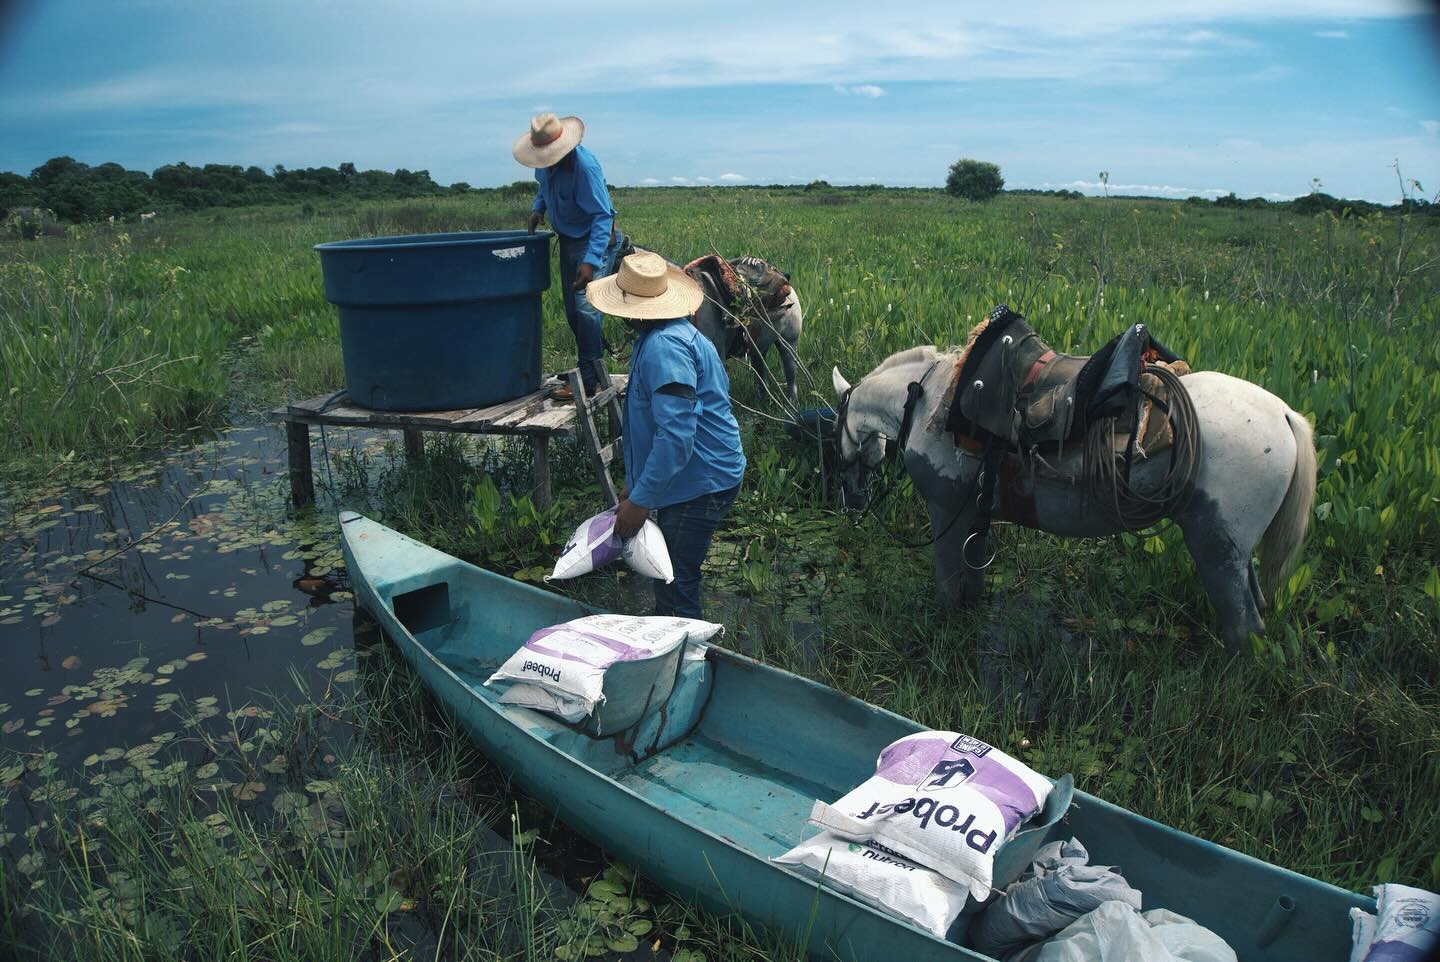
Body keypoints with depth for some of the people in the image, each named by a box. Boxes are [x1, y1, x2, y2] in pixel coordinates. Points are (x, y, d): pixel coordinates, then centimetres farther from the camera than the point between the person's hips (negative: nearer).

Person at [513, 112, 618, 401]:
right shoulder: (544, 163, -3)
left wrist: (591, 261, -35)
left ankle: (588, 380, -8)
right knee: (572, 309, 13)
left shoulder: (584, 165, -27)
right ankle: (594, 361, 28)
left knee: (586, 307, -14)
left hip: (594, 240, -9)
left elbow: (603, 216, -28)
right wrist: (537, 208, 0)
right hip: (567, 239, 9)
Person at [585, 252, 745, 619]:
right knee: (668, 578, 18)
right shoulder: (679, 333, 14)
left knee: (676, 585, -2)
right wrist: (638, 485, 24)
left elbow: (676, 434, -30)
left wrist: (640, 500, -25)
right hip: (701, 479, 11)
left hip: (699, 485, -11)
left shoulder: (663, 346, -22)